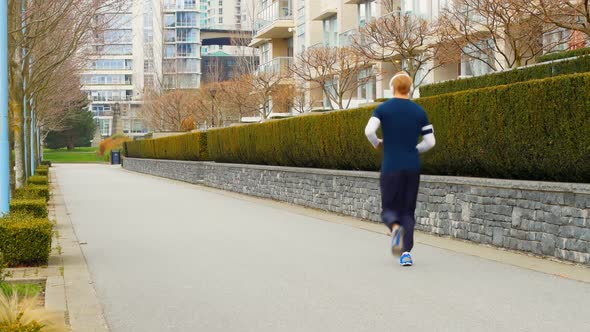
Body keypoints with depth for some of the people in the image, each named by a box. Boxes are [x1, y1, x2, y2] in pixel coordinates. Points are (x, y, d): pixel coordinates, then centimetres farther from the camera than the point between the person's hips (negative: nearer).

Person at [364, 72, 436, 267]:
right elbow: (430, 141, 3)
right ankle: (406, 252, -2)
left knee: (389, 208, 8)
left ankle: (395, 227, -26)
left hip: (391, 167, -2)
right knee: (408, 211, 10)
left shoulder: (384, 108, -1)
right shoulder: (419, 111, 5)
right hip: (413, 168, 2)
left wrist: (377, 144, 6)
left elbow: (369, 130, -15)